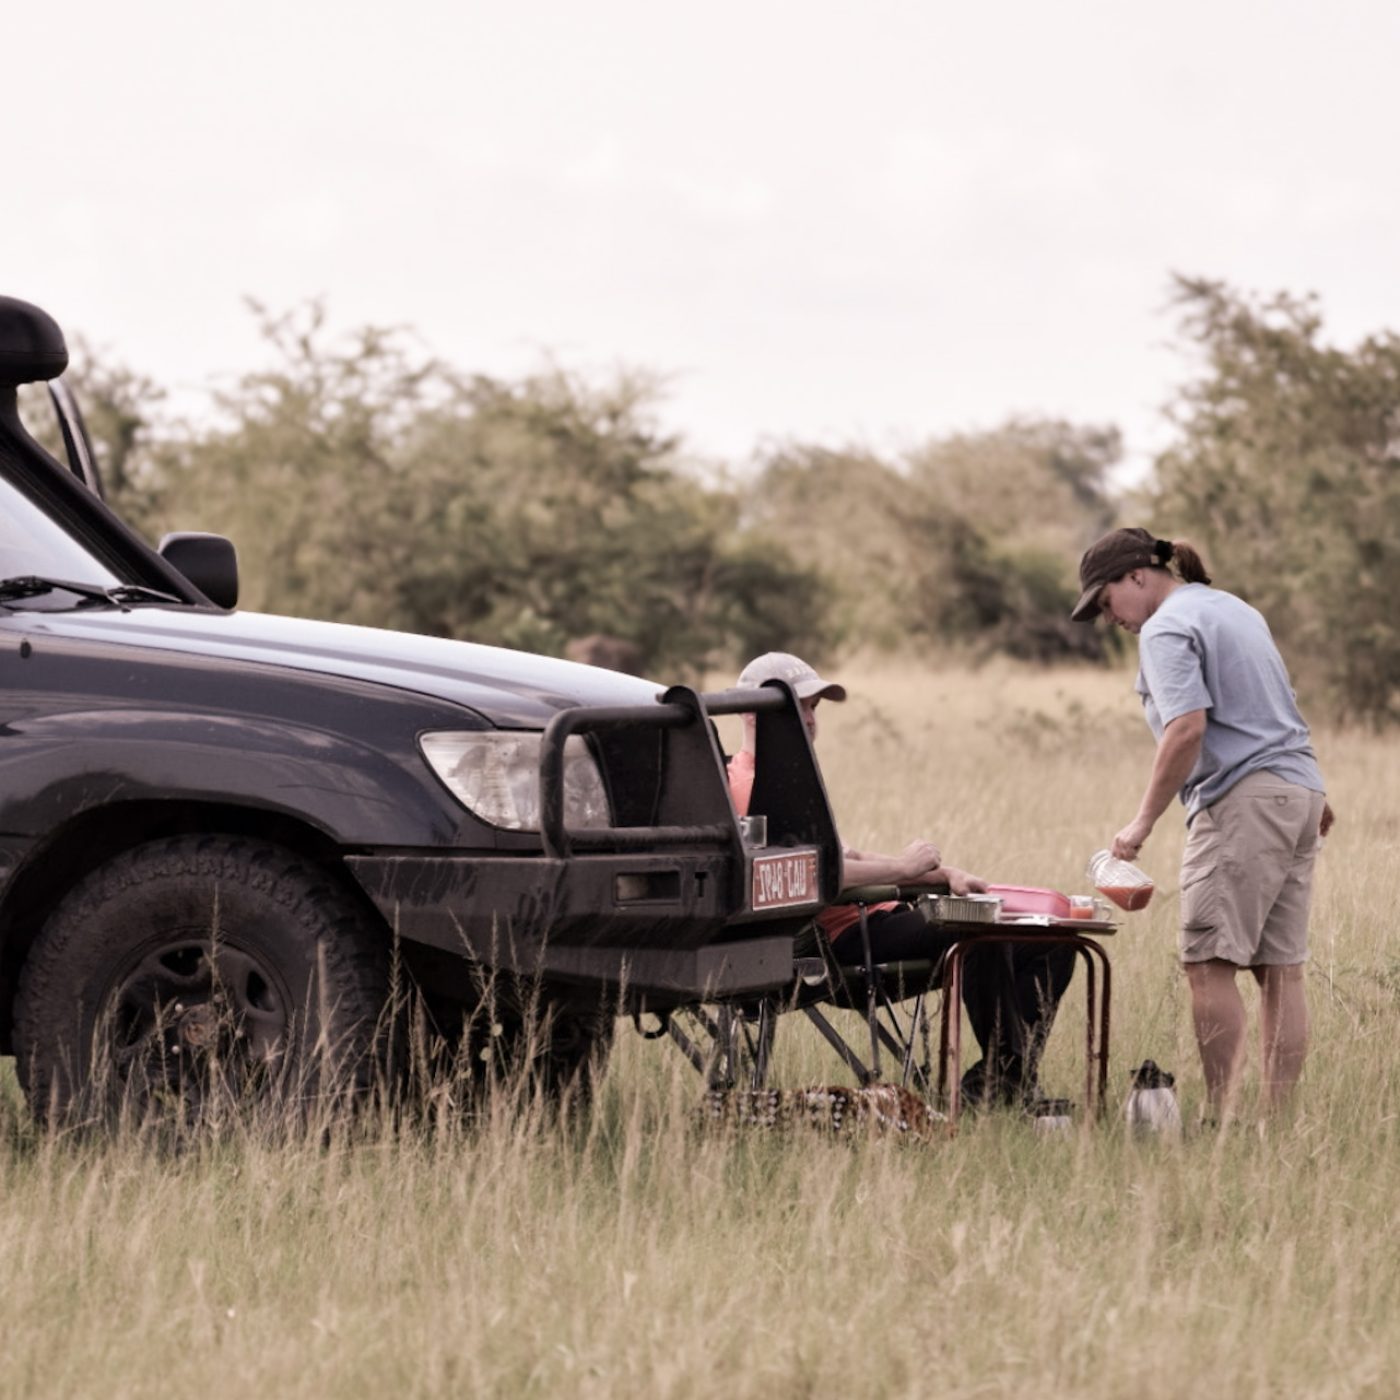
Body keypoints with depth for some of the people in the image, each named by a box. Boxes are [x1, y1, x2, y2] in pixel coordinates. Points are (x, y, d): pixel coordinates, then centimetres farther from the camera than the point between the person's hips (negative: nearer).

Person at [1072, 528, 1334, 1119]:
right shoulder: (1234, 608, 23)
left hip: (1243, 801, -10)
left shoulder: (1167, 629, -7)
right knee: (1281, 967, 6)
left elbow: (1187, 728, -20)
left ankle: (1220, 1115, -16)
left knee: (1210, 963, -11)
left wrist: (1144, 822, -17)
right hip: (1299, 791, 10)